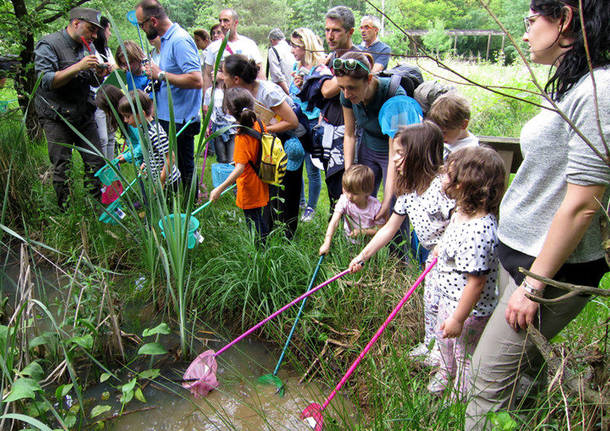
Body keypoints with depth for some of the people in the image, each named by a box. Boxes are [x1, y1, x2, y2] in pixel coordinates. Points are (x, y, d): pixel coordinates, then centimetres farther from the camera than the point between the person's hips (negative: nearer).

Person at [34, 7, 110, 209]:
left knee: (96, 162, 2)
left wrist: (99, 75, -5)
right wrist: (78, 67, -27)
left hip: (85, 116, 6)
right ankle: (66, 213, 8)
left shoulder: (86, 48, 10)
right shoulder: (48, 45, -10)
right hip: (57, 118, -6)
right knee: (62, 168, -2)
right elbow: (46, 81, -20)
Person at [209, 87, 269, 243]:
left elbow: (240, 168, -32)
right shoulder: (258, 123, -4)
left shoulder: (242, 137, -27)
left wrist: (220, 189, -33)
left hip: (249, 189, -9)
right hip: (259, 185, 9)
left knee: (254, 225, 6)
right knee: (258, 220, 25)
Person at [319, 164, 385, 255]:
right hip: (349, 240, 3)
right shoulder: (344, 200, -18)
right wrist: (327, 243, -40)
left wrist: (362, 232, -25)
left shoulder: (375, 206, -22)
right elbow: (334, 222, -28)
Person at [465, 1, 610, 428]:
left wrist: (533, 285, -17)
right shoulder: (570, 86, 11)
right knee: (525, 365, 20)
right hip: (519, 250, 9)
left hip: (553, 266, -9)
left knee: (490, 379, 1)